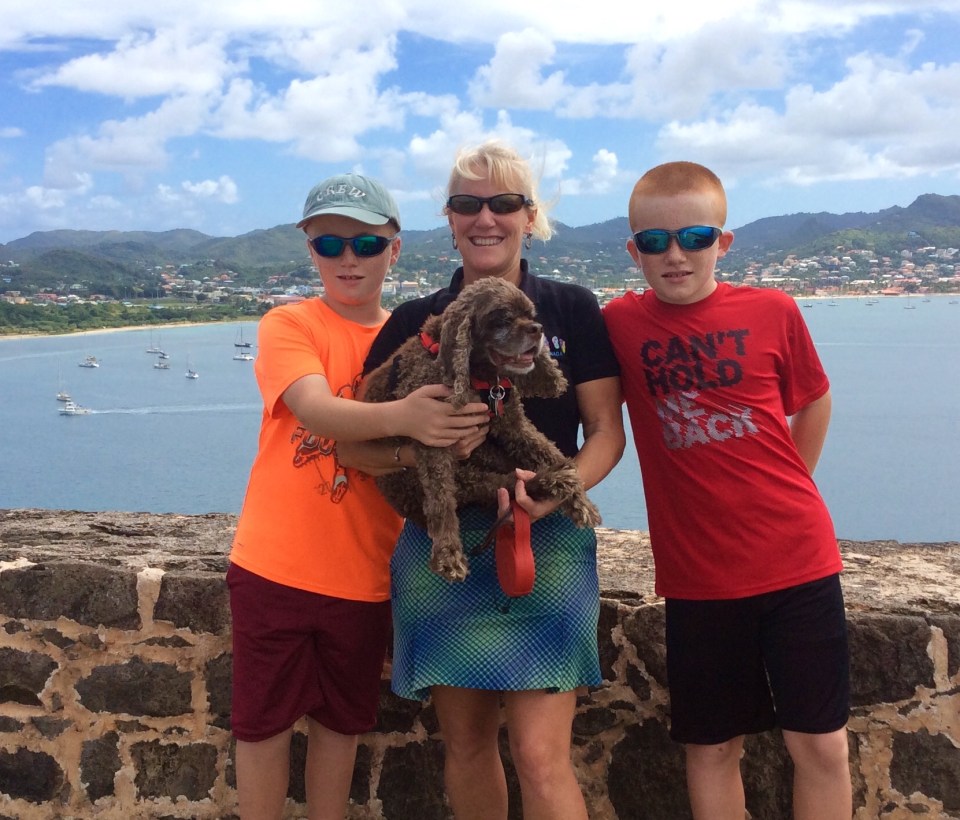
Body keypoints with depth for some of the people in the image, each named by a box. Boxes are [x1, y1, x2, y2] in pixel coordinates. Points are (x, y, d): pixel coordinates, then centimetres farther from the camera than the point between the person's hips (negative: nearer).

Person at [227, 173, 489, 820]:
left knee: (341, 721, 16)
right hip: (276, 564, -2)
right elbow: (318, 411, -26)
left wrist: (447, 433, -19)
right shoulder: (287, 325, -6)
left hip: (364, 571, 2)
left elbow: (423, 444, 3)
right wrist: (397, 416, -44)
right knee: (264, 722, 9)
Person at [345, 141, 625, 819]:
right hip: (440, 545, 3)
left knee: (541, 754, -7)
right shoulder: (415, 322, 6)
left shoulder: (572, 309, 2)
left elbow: (607, 430, 0)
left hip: (545, 544, -2)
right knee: (467, 741, 12)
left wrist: (556, 490, -20)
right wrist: (421, 448, -20)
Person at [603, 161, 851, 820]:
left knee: (821, 743, 7)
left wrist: (787, 489, 9)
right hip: (698, 574, 0)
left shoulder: (773, 312, -3)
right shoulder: (621, 323, -3)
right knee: (713, 746, 12)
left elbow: (813, 401, 12)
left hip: (798, 560, 0)